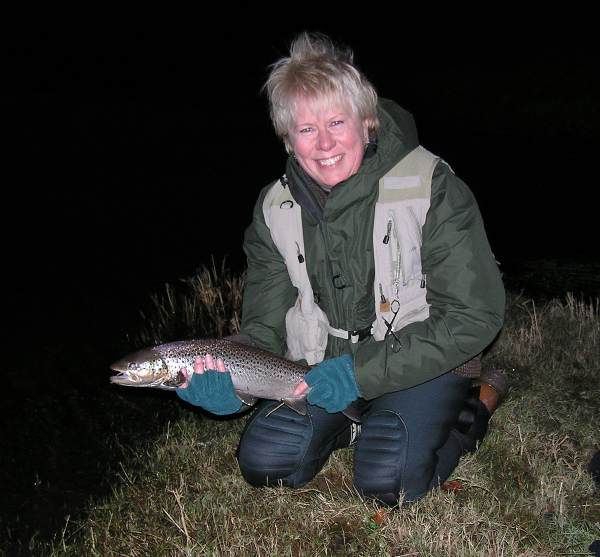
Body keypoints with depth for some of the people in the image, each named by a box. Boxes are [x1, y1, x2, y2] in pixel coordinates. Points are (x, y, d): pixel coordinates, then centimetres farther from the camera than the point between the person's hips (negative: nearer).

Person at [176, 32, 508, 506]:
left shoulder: (432, 187, -20)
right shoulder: (275, 210, -5)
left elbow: (473, 316, -20)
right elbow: (265, 324, 0)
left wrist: (363, 373, -26)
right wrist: (234, 382, -22)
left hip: (423, 363, -4)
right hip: (324, 362, 5)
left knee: (388, 482, -21)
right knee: (265, 464, -8)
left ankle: (474, 407, 7)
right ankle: (357, 420, 19)